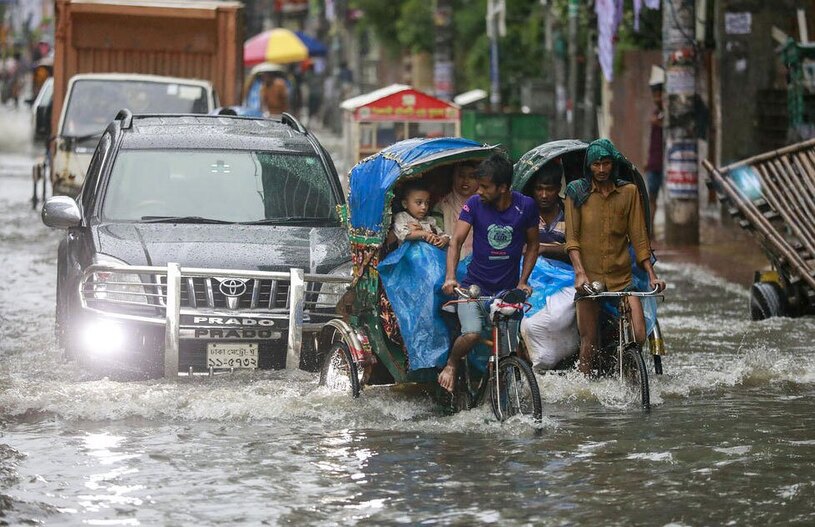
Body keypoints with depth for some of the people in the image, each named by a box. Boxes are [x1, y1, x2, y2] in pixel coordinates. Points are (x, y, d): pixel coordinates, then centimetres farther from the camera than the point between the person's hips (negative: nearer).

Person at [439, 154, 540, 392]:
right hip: (475, 285, -1)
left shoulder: (526, 206, -4)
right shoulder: (475, 204, -7)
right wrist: (450, 277, -25)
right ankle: (451, 365, 8)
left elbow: (532, 246, 8)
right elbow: (456, 241, -10)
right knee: (472, 334, -22)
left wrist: (522, 281, -3)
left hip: (508, 289, 1)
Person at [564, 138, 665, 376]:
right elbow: (572, 238, -4)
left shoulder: (629, 192, 7)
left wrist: (652, 275, 0)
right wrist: (580, 273, -17)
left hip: (622, 278, 1)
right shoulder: (577, 192, 3)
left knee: (639, 336, -11)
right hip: (589, 278, -1)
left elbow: (639, 237, 8)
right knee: (588, 345, -1)